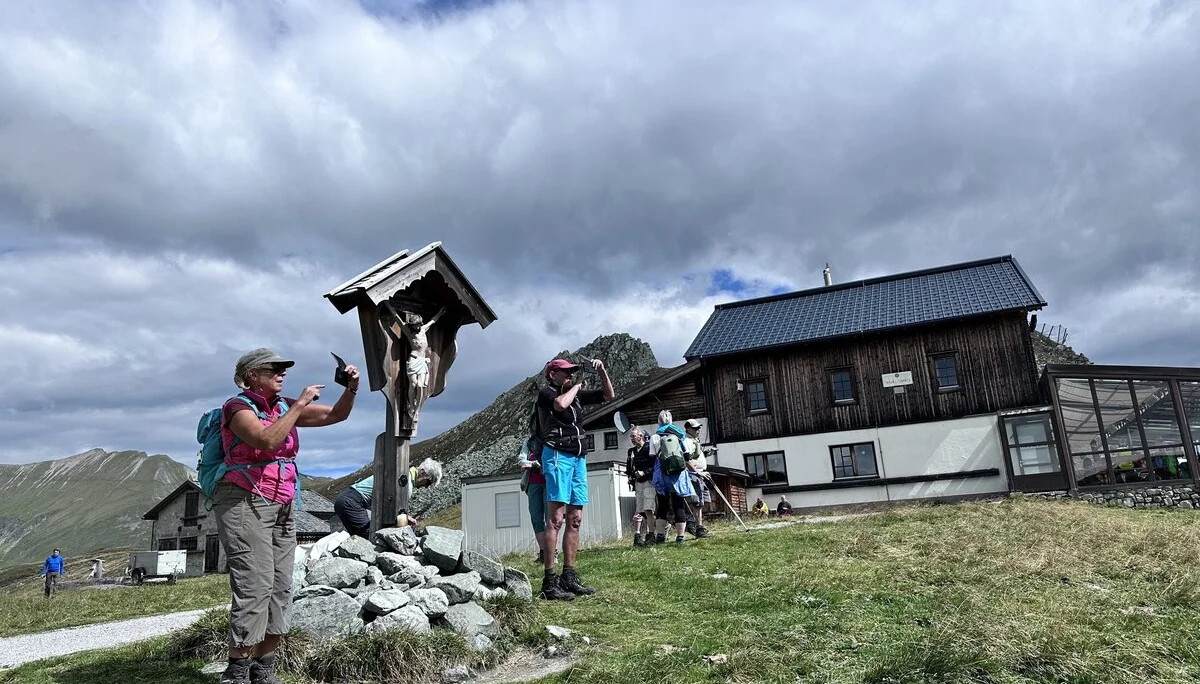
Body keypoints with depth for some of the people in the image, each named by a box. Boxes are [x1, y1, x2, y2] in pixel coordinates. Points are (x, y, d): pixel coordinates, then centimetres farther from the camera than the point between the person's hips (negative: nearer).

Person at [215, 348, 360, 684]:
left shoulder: (284, 407, 12)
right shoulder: (239, 407, -6)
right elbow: (268, 441, -25)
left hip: (282, 509, 7)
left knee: (280, 589, 4)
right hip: (245, 504, -7)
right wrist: (300, 404, -20)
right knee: (254, 586, -13)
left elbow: (337, 414, 14)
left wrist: (351, 388, -3)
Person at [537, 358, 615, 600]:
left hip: (578, 459, 8)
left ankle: (569, 577, 9)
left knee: (575, 520, 5)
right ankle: (549, 582, -14)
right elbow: (561, 404, -22)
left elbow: (609, 396, 25)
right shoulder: (546, 392, 1)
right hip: (558, 455, -8)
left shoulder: (576, 394, 20)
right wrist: (576, 387, -3)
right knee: (555, 519, -13)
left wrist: (602, 371, 12)